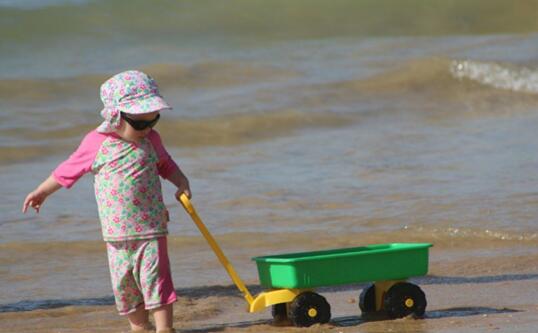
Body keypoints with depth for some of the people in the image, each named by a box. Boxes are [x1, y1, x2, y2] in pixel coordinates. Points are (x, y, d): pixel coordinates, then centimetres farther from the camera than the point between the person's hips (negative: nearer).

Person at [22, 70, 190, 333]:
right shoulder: (96, 143, -5)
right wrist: (42, 192, 19)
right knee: (123, 282, 7)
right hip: (117, 232, 1)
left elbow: (165, 165, 19)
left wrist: (182, 183, 0)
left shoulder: (151, 140, 0)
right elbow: (68, 170, 9)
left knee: (155, 278, -7)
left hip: (151, 227, -1)